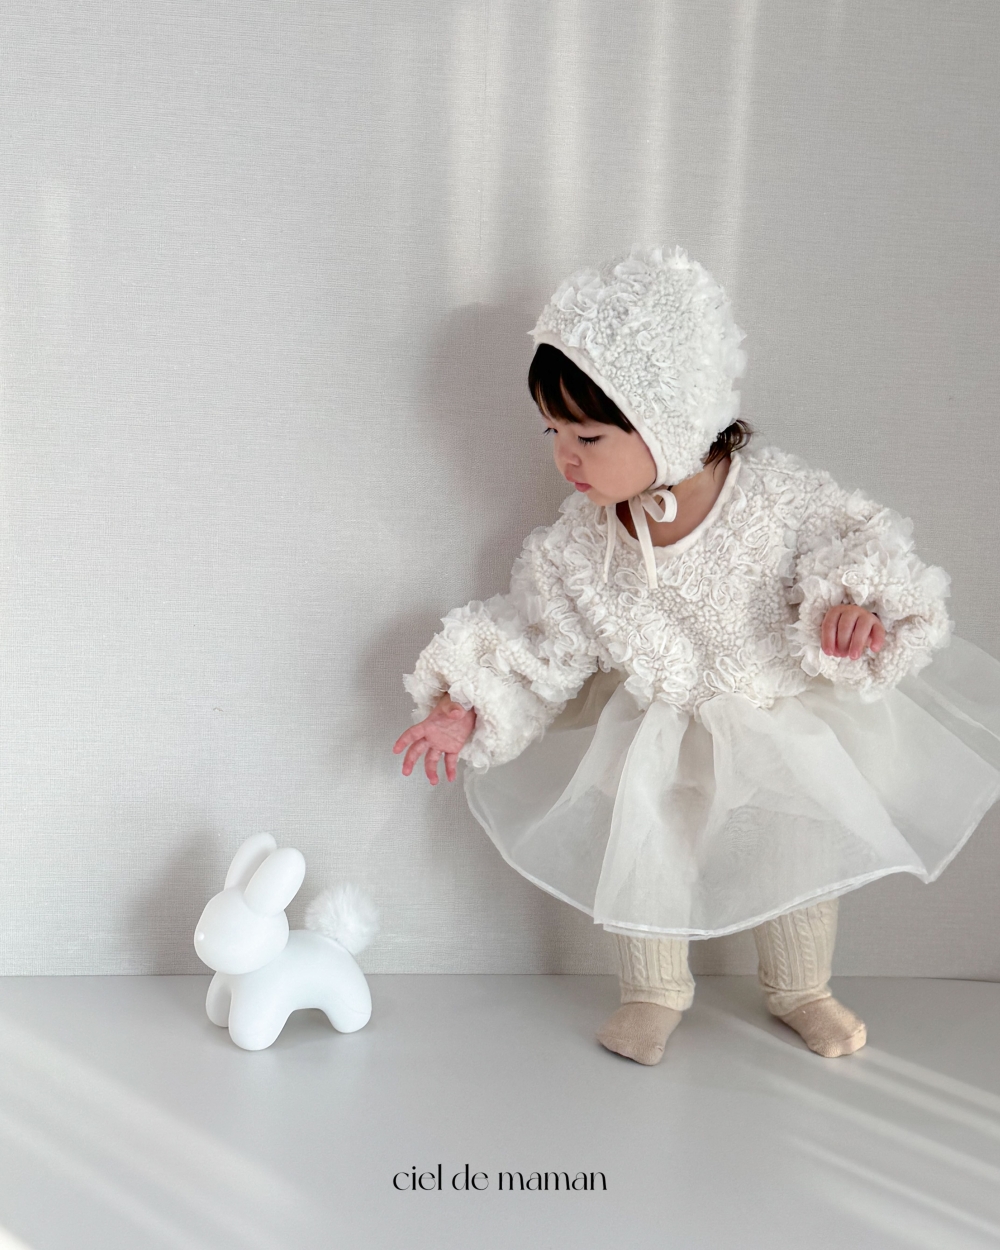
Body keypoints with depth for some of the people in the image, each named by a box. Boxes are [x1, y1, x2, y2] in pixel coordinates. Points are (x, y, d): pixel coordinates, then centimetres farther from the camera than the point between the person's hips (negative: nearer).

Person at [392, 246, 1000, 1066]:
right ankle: (654, 992, 40)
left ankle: (801, 991, 46)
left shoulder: (778, 495, -27)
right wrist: (469, 709, -19)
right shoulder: (577, 546, -20)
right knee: (643, 862, 10)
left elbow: (860, 540, -17)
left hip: (786, 726, 0)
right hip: (657, 743, 1)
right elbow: (540, 643, -11)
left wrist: (856, 600, -38)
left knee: (802, 860, 18)